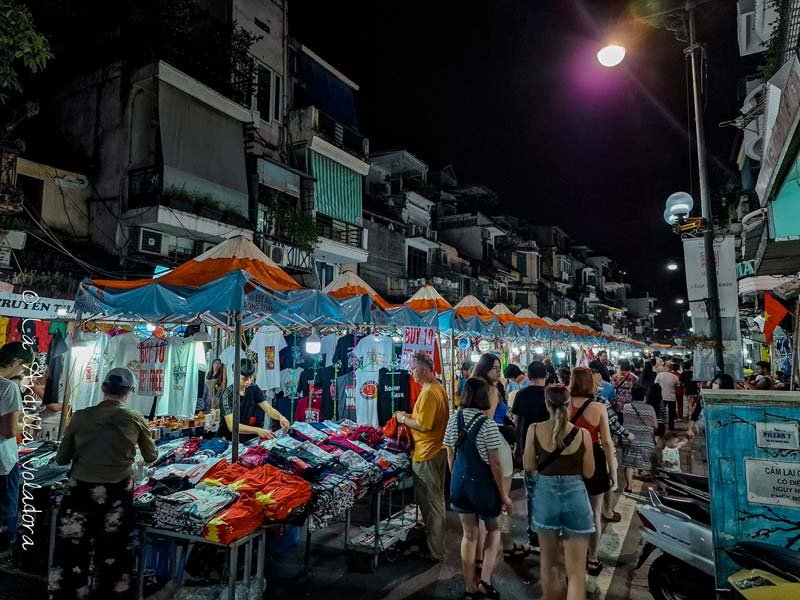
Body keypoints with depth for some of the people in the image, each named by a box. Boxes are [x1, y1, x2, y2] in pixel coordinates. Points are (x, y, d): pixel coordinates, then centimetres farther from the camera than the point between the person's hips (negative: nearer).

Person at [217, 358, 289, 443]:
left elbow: (268, 409, -8)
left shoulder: (254, 389, -2)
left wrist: (280, 417, -28)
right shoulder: (228, 395, -17)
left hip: (245, 437, 6)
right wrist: (257, 430, -35)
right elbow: (232, 426, -25)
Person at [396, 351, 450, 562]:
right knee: (436, 499, 21)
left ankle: (435, 552, 14)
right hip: (438, 451, 10)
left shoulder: (428, 393, -23)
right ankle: (435, 541, 36)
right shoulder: (439, 388, 8)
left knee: (430, 502, 2)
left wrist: (404, 419, -10)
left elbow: (424, 425, -25)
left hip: (427, 456, -10)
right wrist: (411, 416, 8)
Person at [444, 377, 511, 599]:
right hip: (482, 482, -4)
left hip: (459, 481, 4)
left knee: (468, 534, 17)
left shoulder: (454, 419, -3)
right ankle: (485, 581, 10)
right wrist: (503, 494, -4)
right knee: (493, 529, 20)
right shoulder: (487, 424, -19)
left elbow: (450, 455, 5)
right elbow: (495, 464, -15)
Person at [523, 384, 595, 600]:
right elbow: (589, 473, 0)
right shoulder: (582, 434, -9)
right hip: (575, 496, -1)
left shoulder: (534, 430, -8)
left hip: (545, 495, 1)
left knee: (548, 561, 22)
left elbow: (529, 467, -1)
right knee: (576, 572, 7)